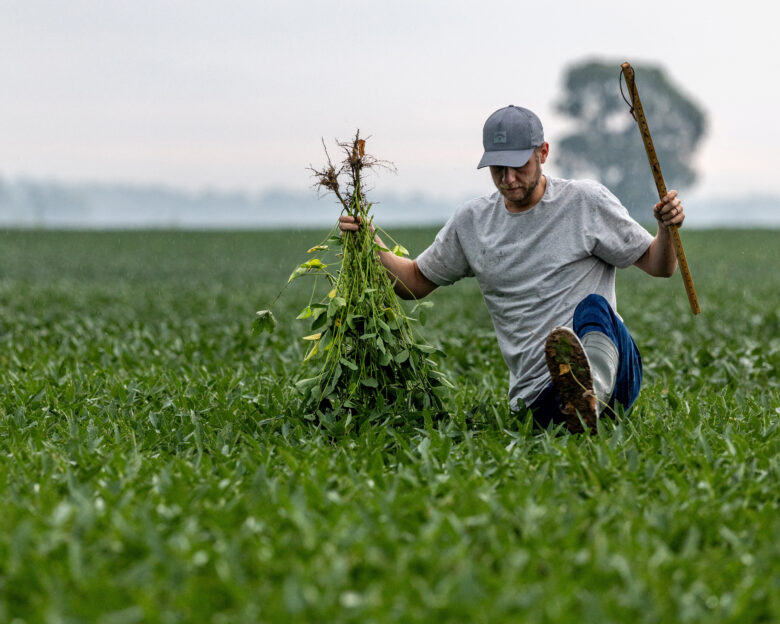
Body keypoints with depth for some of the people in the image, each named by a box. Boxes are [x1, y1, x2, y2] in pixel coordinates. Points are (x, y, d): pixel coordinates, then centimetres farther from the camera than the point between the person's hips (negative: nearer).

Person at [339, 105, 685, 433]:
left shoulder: (586, 200, 4)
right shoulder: (471, 222, 12)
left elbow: (658, 266, 7)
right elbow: (416, 281, 23)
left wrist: (667, 229, -15)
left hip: (614, 366, -2)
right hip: (538, 394, 2)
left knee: (592, 307, -39)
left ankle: (590, 396, -62)